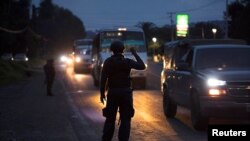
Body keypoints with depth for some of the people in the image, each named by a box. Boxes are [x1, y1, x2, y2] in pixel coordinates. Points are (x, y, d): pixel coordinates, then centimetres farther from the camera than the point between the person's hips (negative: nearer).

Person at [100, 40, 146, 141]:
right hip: (125, 92, -1)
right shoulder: (127, 62, -5)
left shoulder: (108, 62, -3)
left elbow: (103, 78, -6)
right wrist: (135, 54, 8)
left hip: (112, 93, 1)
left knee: (110, 119, 12)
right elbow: (142, 66, 2)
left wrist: (102, 93, 1)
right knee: (125, 120, 4)